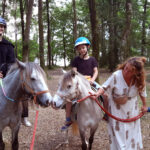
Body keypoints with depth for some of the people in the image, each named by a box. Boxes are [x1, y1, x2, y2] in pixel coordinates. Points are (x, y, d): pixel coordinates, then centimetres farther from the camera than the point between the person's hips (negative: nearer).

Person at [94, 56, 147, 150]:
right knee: (118, 131, 4)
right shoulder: (116, 76, -28)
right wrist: (97, 94, -35)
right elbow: (105, 87, -18)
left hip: (131, 110, 3)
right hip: (117, 109, -3)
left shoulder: (140, 80, -17)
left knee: (132, 131, 16)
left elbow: (142, 92, 2)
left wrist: (144, 105, 12)